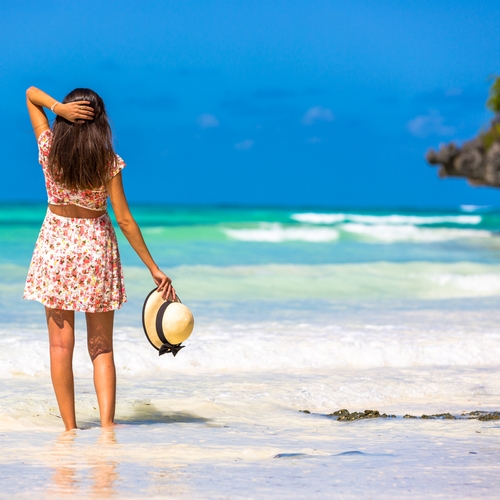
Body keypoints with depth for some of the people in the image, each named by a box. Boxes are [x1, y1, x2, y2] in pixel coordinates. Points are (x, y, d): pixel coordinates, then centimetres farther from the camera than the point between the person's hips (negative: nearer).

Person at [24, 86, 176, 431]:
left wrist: (58, 107, -17)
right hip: (97, 247, 0)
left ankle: (70, 427, 4)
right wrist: (154, 269, -6)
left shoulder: (50, 150, -8)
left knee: (61, 345, 5)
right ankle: (107, 422, -7)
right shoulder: (108, 161, -11)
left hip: (56, 245, 0)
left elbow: (31, 94, 3)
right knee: (101, 348, 7)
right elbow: (124, 220, -11)